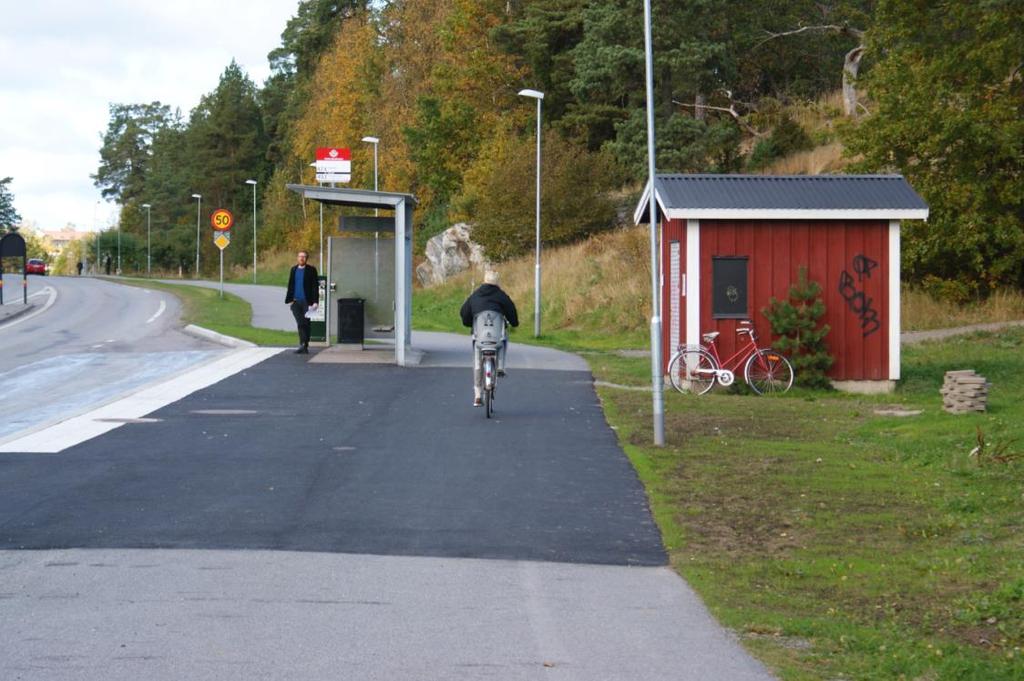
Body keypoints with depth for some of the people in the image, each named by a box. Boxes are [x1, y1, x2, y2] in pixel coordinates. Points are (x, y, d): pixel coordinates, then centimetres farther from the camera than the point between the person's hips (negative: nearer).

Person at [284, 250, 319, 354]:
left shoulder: (311, 270, 0)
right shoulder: (293, 269, 12)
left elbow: (315, 287, -2)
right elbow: (290, 286, 15)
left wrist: (315, 302, -10)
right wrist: (289, 299, 7)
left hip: (306, 302, -2)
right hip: (296, 302, 2)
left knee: (305, 324, 2)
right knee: (300, 323, -4)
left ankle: (305, 346, 9)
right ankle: (303, 345, -4)